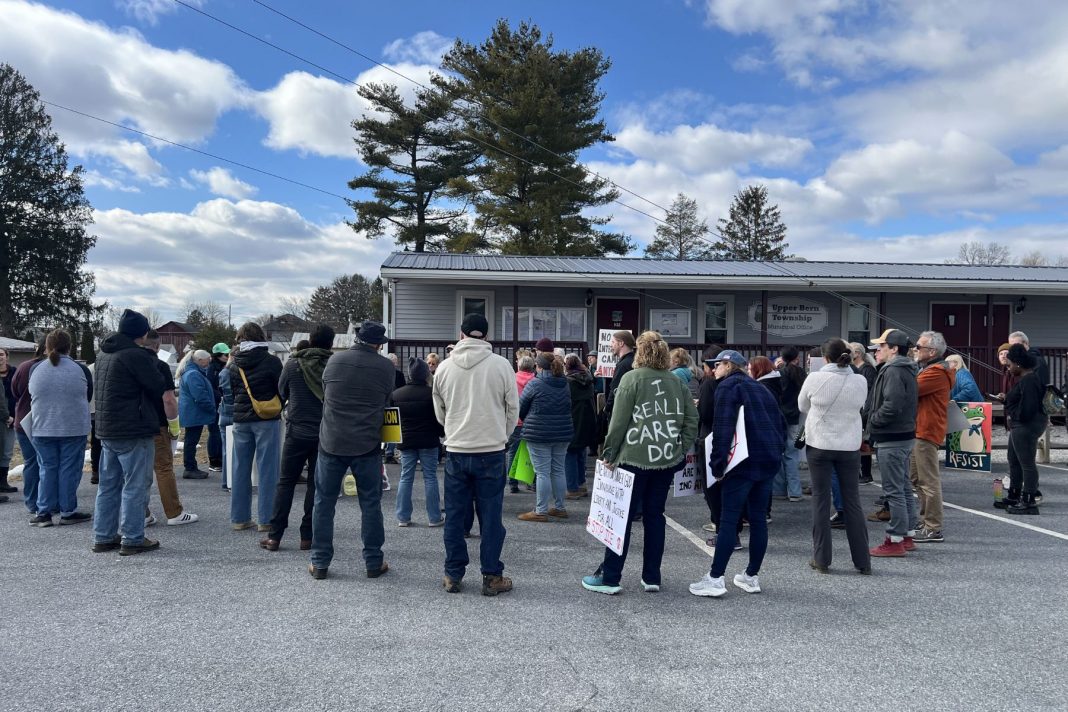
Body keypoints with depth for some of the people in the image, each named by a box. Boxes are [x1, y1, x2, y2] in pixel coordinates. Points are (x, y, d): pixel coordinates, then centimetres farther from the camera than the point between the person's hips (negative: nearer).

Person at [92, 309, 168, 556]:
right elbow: (158, 389, -13)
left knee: (108, 485, 15)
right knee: (135, 486, -2)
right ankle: (132, 539, 1)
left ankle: (103, 537, 20)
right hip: (134, 432, -9)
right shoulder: (136, 355, -16)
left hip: (107, 430, 9)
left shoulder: (103, 354, 12)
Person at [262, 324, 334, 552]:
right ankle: (307, 537, 9)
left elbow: (281, 394, 7)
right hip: (324, 433, 0)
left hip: (297, 432, 0)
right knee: (316, 484, 8)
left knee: (286, 482, 10)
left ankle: (275, 536, 10)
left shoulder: (293, 365, -6)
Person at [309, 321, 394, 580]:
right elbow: (387, 403, 4)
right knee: (370, 504, 8)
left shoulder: (334, 361, 0)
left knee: (324, 502, 11)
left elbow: (324, 395, 13)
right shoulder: (386, 367, -6)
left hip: (331, 442, 2)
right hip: (367, 445, -1)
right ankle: (374, 562, 14)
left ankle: (320, 562, 15)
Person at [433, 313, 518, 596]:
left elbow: (439, 413, 11)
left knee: (454, 516, 11)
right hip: (491, 452, -2)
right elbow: (513, 410, 0)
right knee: (490, 517, 6)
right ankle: (491, 577, 12)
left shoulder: (444, 367, 0)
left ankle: (453, 575, 18)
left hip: (456, 451, 2)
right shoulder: (501, 365, -8)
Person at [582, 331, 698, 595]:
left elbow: (619, 421, -9)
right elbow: (692, 420, 7)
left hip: (635, 459, -4)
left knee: (621, 517, 3)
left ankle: (609, 577, 8)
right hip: (668, 460, 5)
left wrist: (609, 454, -2)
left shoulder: (632, 378, -7)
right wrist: (681, 449, 12)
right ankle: (651, 577, 17)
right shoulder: (677, 382, 7)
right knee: (655, 516, 13)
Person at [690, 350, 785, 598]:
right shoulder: (760, 388, 20)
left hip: (744, 461, -7)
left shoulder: (728, 386, -3)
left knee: (729, 519, -6)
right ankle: (752, 576, 17)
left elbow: (723, 427, -13)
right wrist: (775, 451, 18)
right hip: (770, 461, 7)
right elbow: (780, 424, 20)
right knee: (758, 518, 11)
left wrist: (718, 463, -12)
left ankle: (715, 579, -7)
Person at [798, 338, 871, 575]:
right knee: (852, 502, 10)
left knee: (821, 501, 6)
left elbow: (802, 407, 3)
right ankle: (862, 561, 16)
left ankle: (821, 559, 10)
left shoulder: (815, 379, -12)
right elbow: (860, 406, 10)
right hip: (849, 446, 2)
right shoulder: (860, 381, -6)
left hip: (819, 446, -2)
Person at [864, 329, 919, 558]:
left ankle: (895, 540, 1)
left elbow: (892, 405, -27)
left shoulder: (893, 371, -17)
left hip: (891, 439, -11)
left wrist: (872, 422, -13)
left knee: (894, 490, -5)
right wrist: (872, 424, 13)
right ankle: (908, 534, 25)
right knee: (904, 487, 16)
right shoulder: (906, 370, 16)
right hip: (904, 435, 11)